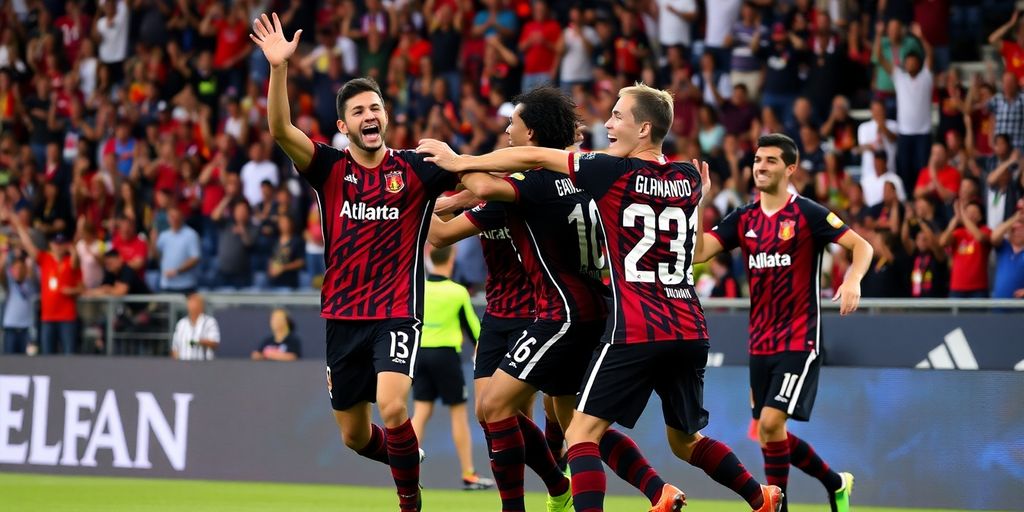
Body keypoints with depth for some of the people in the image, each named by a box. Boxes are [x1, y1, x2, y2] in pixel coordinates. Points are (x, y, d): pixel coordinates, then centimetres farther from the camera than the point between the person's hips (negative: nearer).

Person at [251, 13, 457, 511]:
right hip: (343, 315, 3)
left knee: (392, 409, -25)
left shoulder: (414, 169, -1)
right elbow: (281, 130, -14)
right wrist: (278, 67, -26)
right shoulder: (330, 168, 1)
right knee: (354, 436, 11)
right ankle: (407, 461, 43)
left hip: (397, 311, -3)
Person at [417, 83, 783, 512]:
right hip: (690, 331, 7)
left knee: (581, 434, -6)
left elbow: (532, 157, 1)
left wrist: (461, 162, 11)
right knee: (686, 441, 25)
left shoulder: (613, 171, -5)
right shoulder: (690, 178, 9)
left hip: (637, 332, -7)